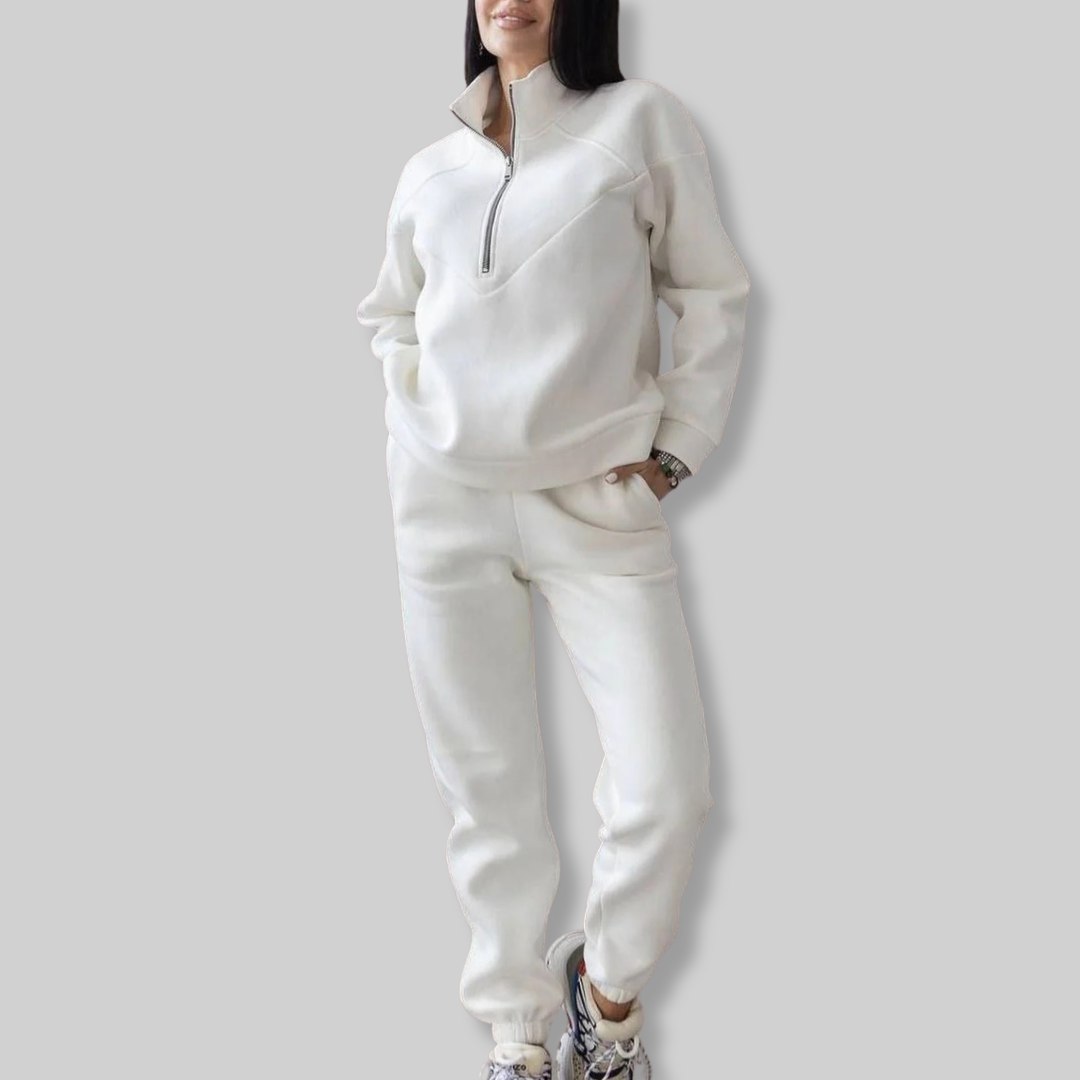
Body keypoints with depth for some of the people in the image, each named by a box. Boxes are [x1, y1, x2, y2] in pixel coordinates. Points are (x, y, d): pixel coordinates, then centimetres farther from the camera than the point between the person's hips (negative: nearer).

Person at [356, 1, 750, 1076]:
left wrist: (675, 448, -4)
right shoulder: (429, 169, 13)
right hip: (446, 505, 3)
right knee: (490, 790, 4)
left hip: (598, 499, -2)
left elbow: (711, 295, 3)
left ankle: (608, 983, 21)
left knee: (667, 786, -8)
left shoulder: (641, 121, 3)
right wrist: (415, 422, 10)